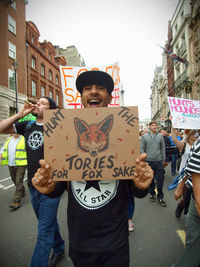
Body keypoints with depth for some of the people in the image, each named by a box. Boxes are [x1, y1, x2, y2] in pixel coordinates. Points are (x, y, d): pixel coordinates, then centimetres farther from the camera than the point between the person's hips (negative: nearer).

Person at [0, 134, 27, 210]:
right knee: (15, 181, 19)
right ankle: (22, 192, 42)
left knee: (19, 183, -5)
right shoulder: (8, 139, 12)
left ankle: (17, 202, 1)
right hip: (11, 165, 6)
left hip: (20, 165, -6)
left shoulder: (24, 140, -7)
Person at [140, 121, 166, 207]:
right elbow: (142, 149, 0)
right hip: (148, 161, -1)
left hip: (159, 161, 1)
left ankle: (160, 196, 16)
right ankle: (152, 194, 29)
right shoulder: (144, 136, 0)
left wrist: (163, 159, 4)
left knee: (160, 180, 3)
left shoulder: (160, 136, 5)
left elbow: (163, 148, 7)